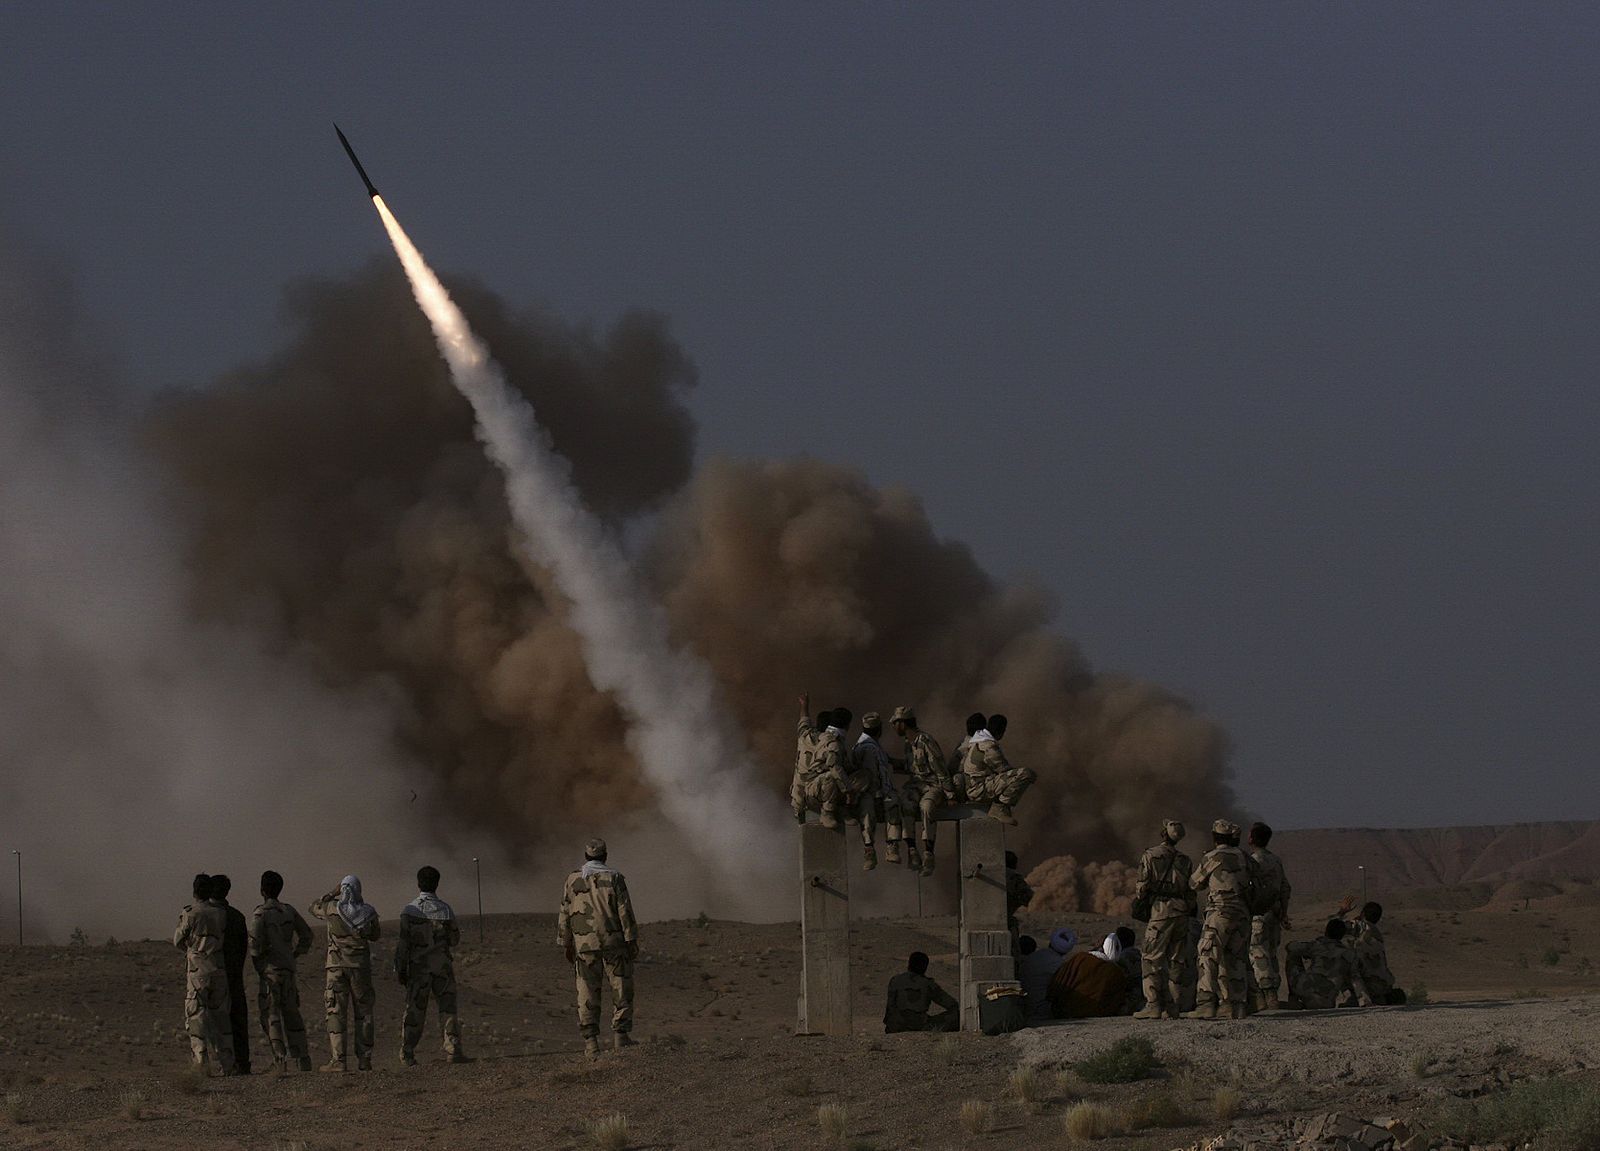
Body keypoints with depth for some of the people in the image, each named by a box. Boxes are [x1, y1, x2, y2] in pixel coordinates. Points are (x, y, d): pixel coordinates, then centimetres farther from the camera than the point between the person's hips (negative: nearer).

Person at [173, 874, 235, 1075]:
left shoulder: (190, 913, -8)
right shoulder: (220, 913, 3)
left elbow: (178, 941, 0)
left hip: (197, 970, -4)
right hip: (219, 970, 4)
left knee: (196, 1017, -1)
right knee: (220, 1016, 11)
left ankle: (203, 1064, -9)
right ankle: (225, 1064, 10)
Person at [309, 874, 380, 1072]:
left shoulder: (332, 909, -6)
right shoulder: (368, 911, -3)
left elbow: (315, 908, 16)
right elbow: (376, 934, 14)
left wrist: (333, 894, 21)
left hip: (336, 966, -2)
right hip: (361, 966, 2)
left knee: (336, 1013, -1)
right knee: (363, 1013, 9)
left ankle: (339, 1059, -10)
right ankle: (364, 1059, 8)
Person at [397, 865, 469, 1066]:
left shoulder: (410, 910, -6)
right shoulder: (445, 910, -4)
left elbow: (403, 942, -7)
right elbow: (454, 939, 4)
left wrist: (400, 968, -1)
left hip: (417, 967, 0)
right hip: (442, 965, 0)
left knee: (414, 1010, 4)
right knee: (448, 1007, 5)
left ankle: (407, 1055, 3)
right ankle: (453, 1051, -2)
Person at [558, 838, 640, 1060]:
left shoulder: (573, 881, 4)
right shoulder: (614, 878, -3)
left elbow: (564, 915, 6)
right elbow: (625, 911, -7)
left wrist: (566, 945, 14)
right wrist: (632, 940, -3)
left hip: (585, 946, 2)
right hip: (613, 942, -2)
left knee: (588, 994, 4)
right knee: (621, 989, 8)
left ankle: (590, 1043, 0)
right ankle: (620, 1034, 3)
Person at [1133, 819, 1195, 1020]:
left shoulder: (1150, 856, -1)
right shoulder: (1185, 860, 12)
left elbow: (1143, 886, -3)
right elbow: (1192, 890, 12)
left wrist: (1137, 898, 17)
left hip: (1161, 912, -5)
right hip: (1182, 913, 5)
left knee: (1151, 959, -5)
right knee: (1176, 961, 8)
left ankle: (1153, 1005, -14)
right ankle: (1173, 1006, 6)